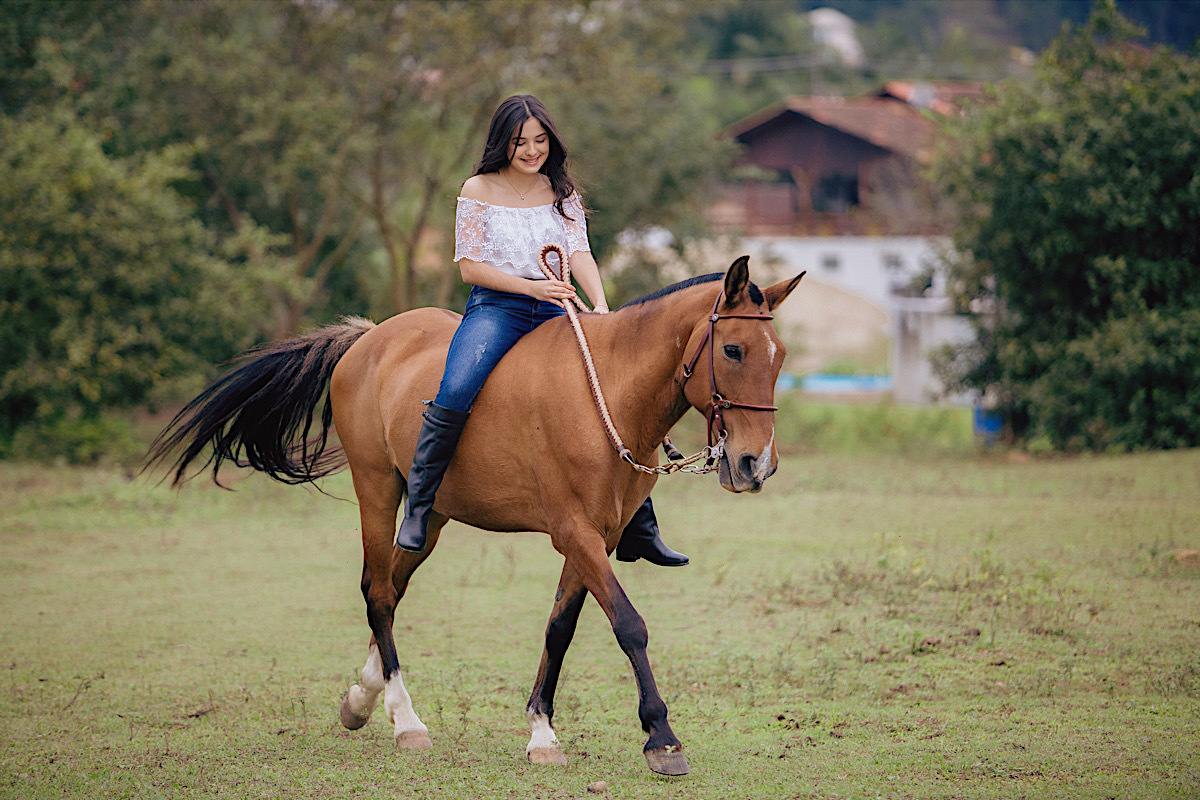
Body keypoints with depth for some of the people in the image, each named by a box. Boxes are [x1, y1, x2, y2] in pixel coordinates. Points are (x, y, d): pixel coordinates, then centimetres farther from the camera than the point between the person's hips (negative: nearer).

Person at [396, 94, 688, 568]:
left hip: (554, 313, 4)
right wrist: (532, 286, -17)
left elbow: (579, 253, -2)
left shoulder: (562, 193, 11)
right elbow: (471, 266, -3)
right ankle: (417, 509, -20)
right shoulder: (478, 191, 2)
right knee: (455, 392, -32)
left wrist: (601, 306, -21)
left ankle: (639, 532, 1)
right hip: (495, 309, -3)